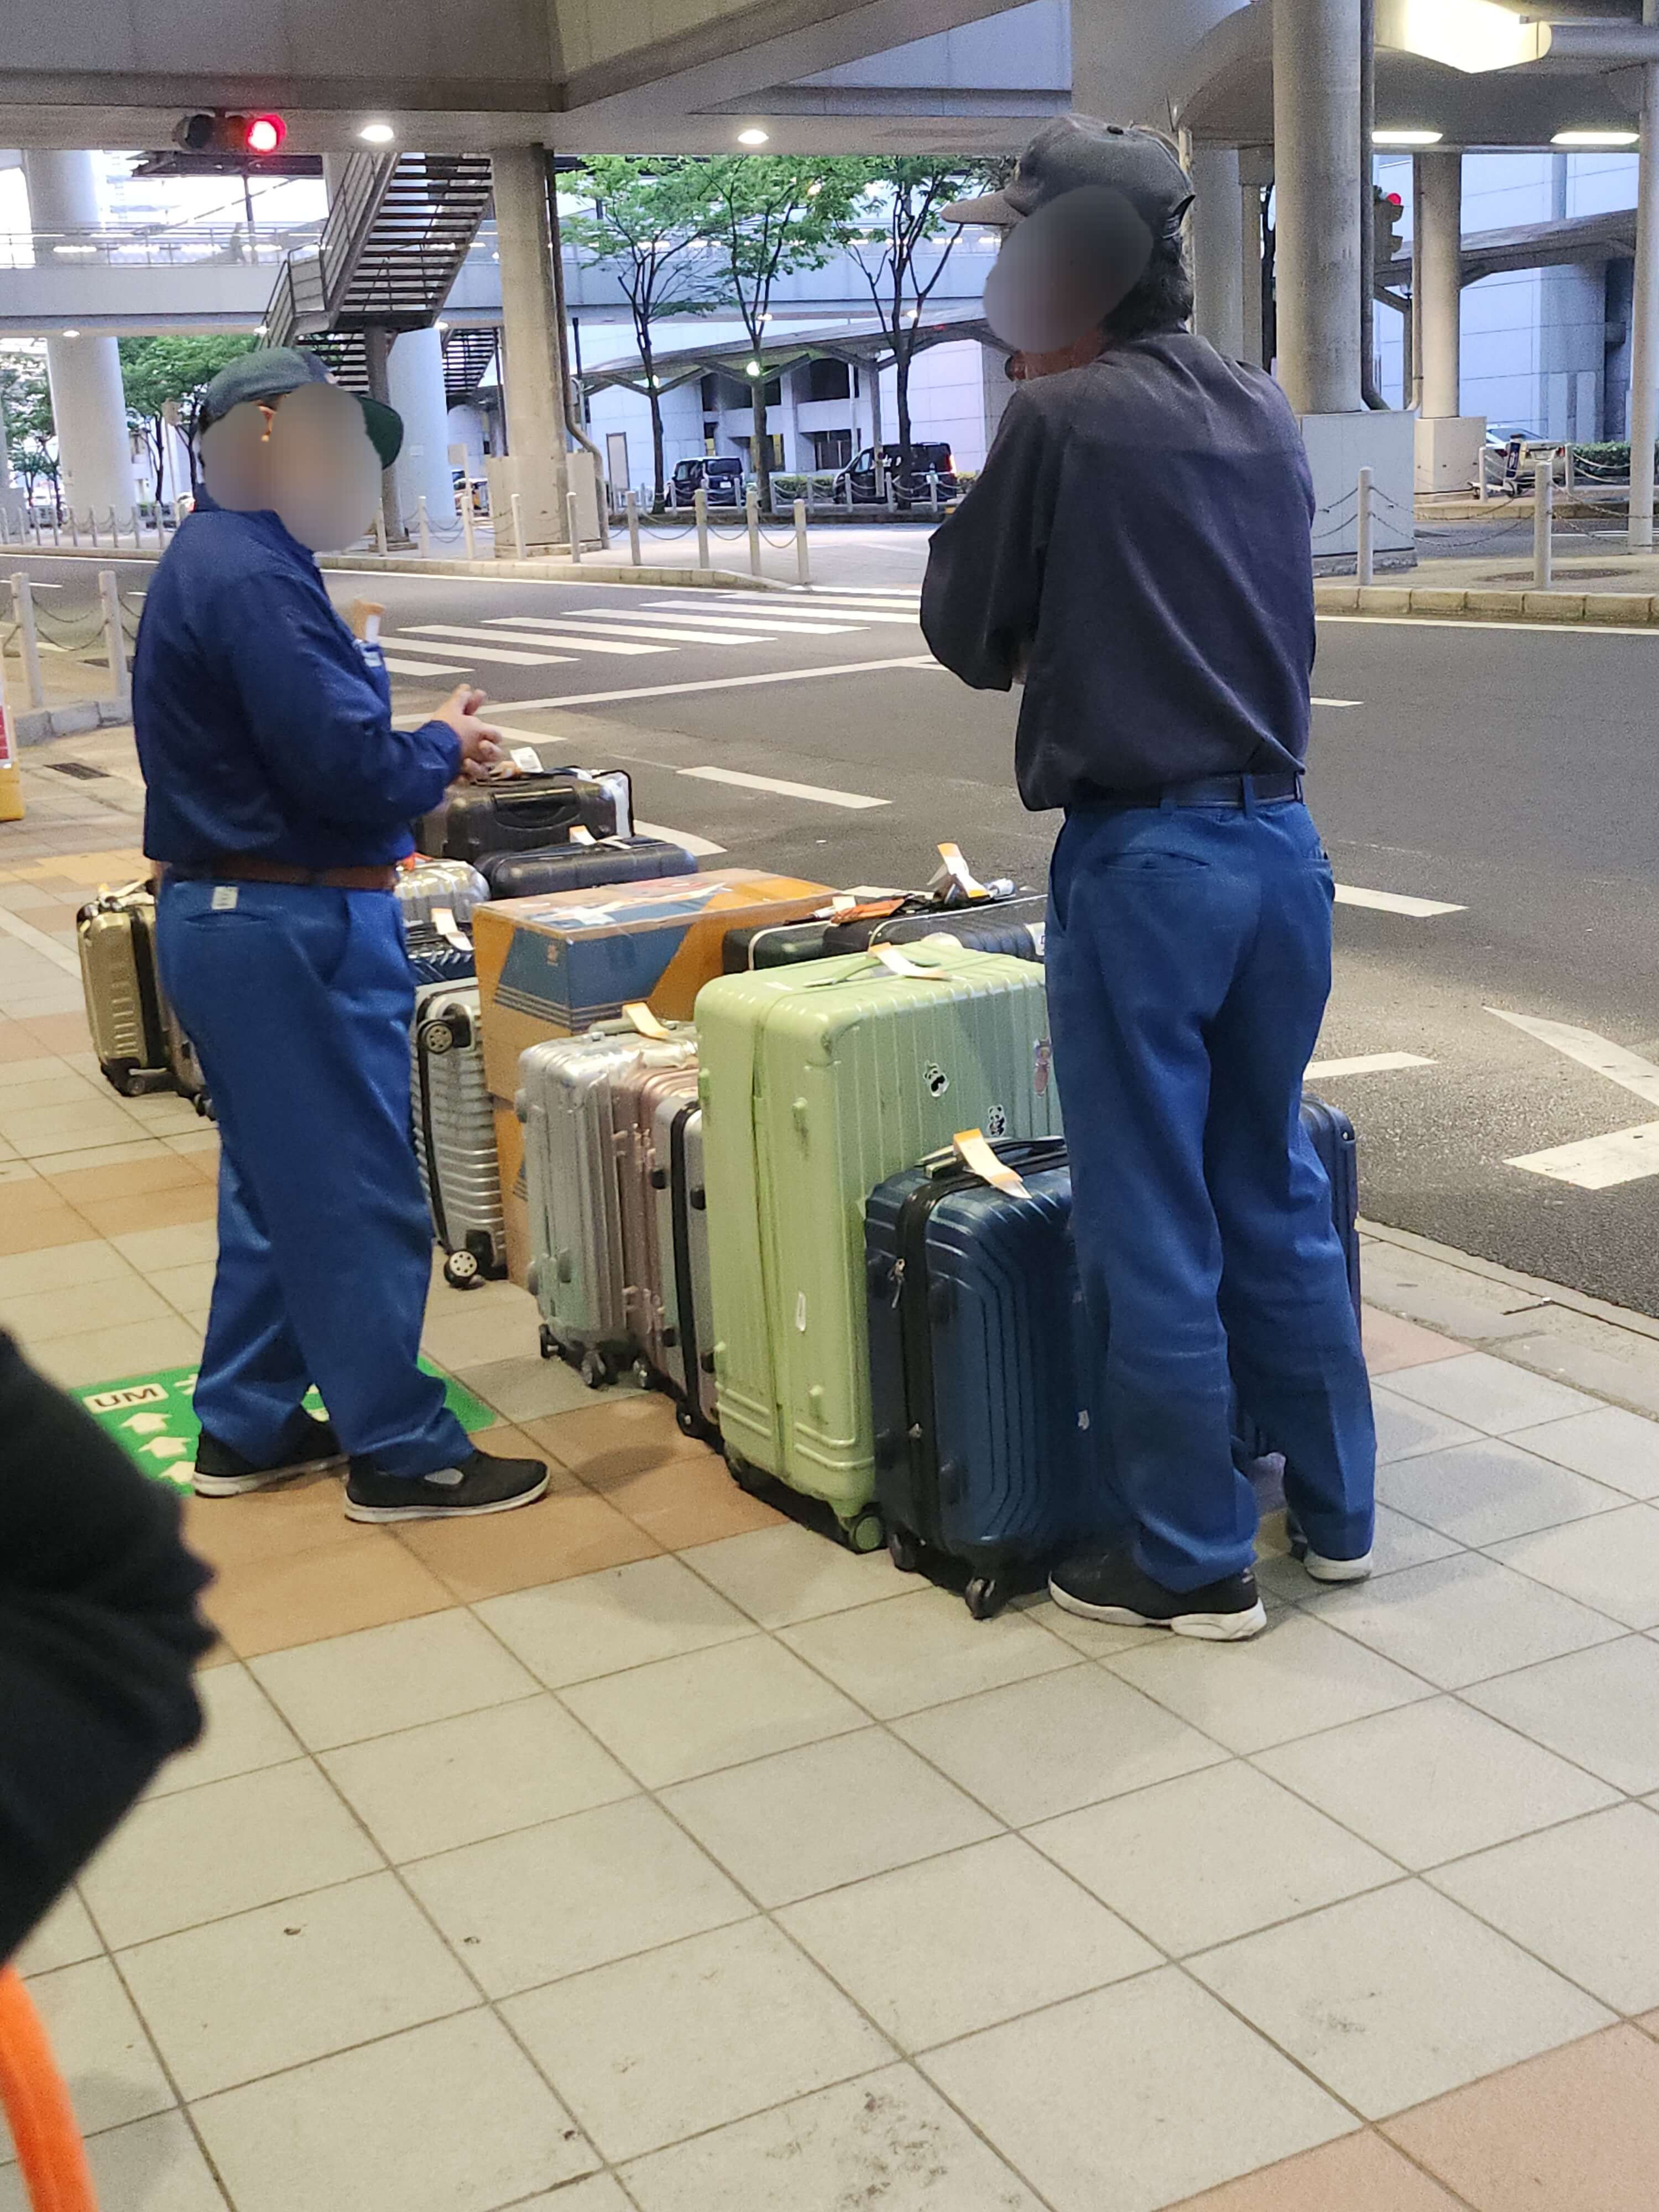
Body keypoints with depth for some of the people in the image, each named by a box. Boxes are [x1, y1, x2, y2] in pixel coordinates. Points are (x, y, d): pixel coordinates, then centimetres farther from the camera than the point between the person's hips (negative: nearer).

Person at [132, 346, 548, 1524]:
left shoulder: (214, 560, 15)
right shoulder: (253, 575, -18)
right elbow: (347, 765, -23)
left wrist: (419, 756, 8)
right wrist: (446, 750, -5)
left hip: (224, 909, 11)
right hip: (293, 929, -11)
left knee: (274, 1183, 19)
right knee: (360, 1198, -1)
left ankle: (246, 1429, 28)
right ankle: (401, 1452, 9)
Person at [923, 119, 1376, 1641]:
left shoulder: (1059, 419, -10)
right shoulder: (1269, 416, 9)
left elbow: (970, 634, -1)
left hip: (1140, 855, -6)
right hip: (1281, 839, 6)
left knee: (1152, 1225, 4)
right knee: (1277, 1191, 18)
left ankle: (1195, 1562, 14)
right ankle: (1335, 1510, 28)